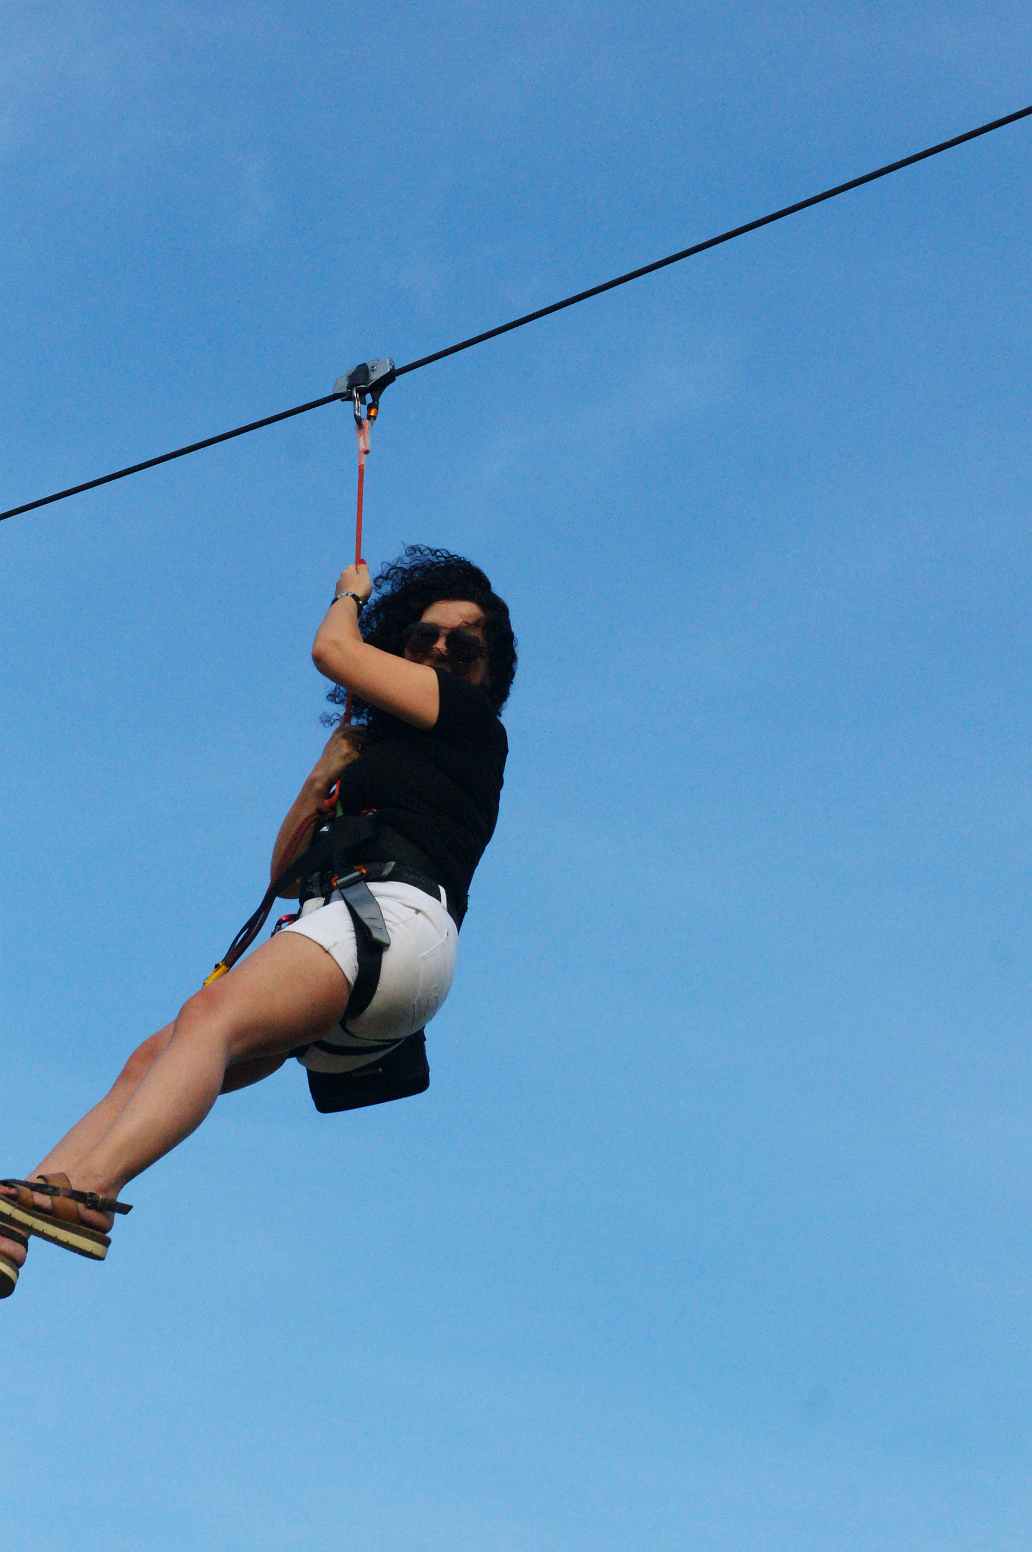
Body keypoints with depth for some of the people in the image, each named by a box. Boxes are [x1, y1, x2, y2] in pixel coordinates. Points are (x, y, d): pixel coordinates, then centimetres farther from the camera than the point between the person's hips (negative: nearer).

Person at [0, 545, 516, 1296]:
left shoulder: (474, 725, 13)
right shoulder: (383, 753, 35)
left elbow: (334, 650, 9)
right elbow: (285, 868, 31)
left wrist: (352, 593, 31)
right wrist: (326, 774, 21)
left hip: (396, 915, -8)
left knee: (210, 1016, -32)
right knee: (150, 1063, -10)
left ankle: (85, 1191, -54)